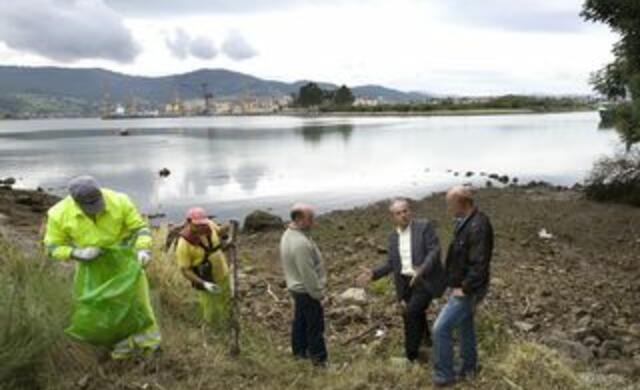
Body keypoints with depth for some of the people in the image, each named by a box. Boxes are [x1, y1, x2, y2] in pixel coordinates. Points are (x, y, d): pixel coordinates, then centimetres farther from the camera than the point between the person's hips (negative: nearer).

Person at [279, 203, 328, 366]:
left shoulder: (288, 235, 1)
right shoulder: (301, 242, -31)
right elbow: (308, 274, -27)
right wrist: (318, 293, -16)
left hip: (296, 286, 10)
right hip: (306, 290, -10)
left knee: (300, 320, 22)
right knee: (315, 325, 3)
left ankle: (299, 350, 36)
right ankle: (319, 359, 14)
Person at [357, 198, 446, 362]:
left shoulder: (424, 226, -7)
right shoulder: (393, 236, 10)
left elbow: (435, 251, -16)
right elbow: (391, 264, 11)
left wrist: (422, 270, -32)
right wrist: (373, 274, -4)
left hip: (425, 280, -6)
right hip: (405, 283, 6)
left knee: (412, 312, -19)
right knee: (414, 317, 11)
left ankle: (411, 355, -5)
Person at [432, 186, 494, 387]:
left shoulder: (478, 226, -28)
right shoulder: (466, 222, 3)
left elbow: (480, 265, -30)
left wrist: (464, 289, -22)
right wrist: (456, 284, 13)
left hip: (467, 291, -10)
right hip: (461, 286, 10)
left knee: (441, 329, -5)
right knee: (465, 326, 22)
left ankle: (443, 375, 9)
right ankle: (468, 368, 38)